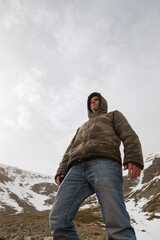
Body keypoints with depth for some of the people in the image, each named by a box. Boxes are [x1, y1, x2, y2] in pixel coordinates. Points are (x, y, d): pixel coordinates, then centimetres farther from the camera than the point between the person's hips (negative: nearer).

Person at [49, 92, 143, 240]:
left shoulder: (114, 116, 29)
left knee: (116, 222, -24)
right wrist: (61, 172, 9)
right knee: (58, 219, -17)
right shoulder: (81, 129, 44)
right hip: (77, 169, 5)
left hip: (104, 164, -4)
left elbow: (129, 136, 10)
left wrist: (133, 158, -12)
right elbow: (70, 152, 29)